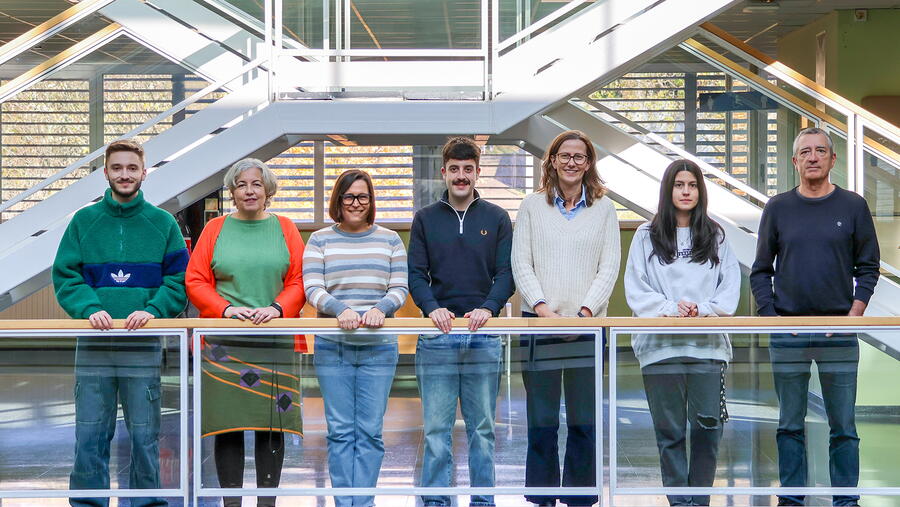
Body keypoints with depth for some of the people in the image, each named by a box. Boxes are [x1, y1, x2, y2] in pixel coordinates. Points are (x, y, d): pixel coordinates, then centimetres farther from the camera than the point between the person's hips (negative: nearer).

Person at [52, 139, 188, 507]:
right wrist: (90, 308, -13)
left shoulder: (163, 223, 7)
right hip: (93, 345, 0)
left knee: (145, 436, 3)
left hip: (143, 345, 0)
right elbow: (65, 275, 4)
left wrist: (153, 310, -13)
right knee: (90, 436, 2)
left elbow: (179, 279, 3)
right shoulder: (84, 221, 8)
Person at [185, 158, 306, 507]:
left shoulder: (285, 229, 10)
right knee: (228, 425, -2)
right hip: (224, 343, -1)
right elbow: (195, 281, 3)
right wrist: (226, 309, -11)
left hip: (275, 343, 1)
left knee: (272, 425, 1)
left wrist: (277, 308, -12)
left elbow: (299, 281, 5)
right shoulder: (215, 229, 8)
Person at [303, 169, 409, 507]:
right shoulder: (320, 240, 8)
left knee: (370, 431, -1)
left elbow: (400, 289, 5)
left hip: (379, 349, 0)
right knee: (340, 430, 1)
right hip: (332, 348, 0)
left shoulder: (389, 240, 10)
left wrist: (381, 308, -16)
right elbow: (312, 289, -2)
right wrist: (340, 309, -20)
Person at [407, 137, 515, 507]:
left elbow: (507, 273, 2)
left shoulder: (497, 218, 8)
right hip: (437, 336, 0)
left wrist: (488, 307, -16)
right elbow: (416, 274, 3)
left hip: (483, 335, 0)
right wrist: (432, 307, -16)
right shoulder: (425, 219, 9)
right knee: (436, 427, 1)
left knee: (482, 427, 6)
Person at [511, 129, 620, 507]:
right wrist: (541, 306, -10)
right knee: (541, 422, -1)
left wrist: (586, 311, -8)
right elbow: (521, 263, 4)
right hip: (540, 322, 0)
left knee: (584, 422, 1)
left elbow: (609, 267, 5)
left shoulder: (603, 208, 10)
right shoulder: (532, 206, 9)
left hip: (587, 324, 0)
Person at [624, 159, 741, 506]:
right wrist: (670, 308, -13)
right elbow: (636, 290, 1)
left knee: (708, 427, -3)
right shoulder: (646, 236, 9)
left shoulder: (716, 237, 14)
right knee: (670, 431, 1)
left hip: (708, 345, 1)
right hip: (660, 346, -1)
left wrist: (701, 309, -11)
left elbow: (730, 291, 6)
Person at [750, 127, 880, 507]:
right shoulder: (778, 208, 7)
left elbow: (867, 267, 6)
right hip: (787, 331, 1)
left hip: (839, 331, -1)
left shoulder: (853, 206, 6)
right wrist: (770, 316, -3)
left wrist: (854, 314, -5)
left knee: (843, 426, 1)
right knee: (790, 425, 5)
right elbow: (760, 271, 9)